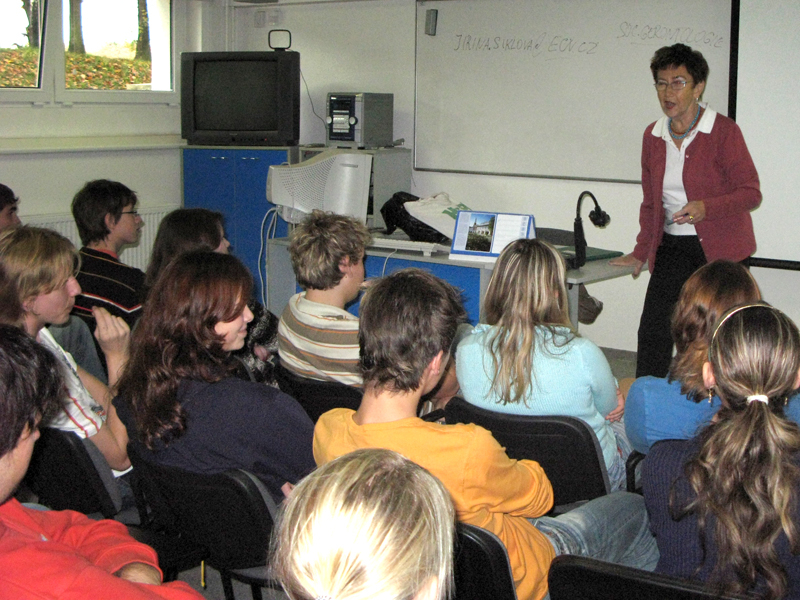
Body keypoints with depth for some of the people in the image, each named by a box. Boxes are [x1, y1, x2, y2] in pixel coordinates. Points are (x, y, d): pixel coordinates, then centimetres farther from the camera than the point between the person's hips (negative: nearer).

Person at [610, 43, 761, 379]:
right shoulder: (653, 135, 8)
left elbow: (751, 193, -10)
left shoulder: (724, 131, -8)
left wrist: (706, 208, -27)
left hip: (720, 247, -4)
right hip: (672, 246, 4)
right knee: (652, 329, -5)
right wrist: (641, 252, 20)